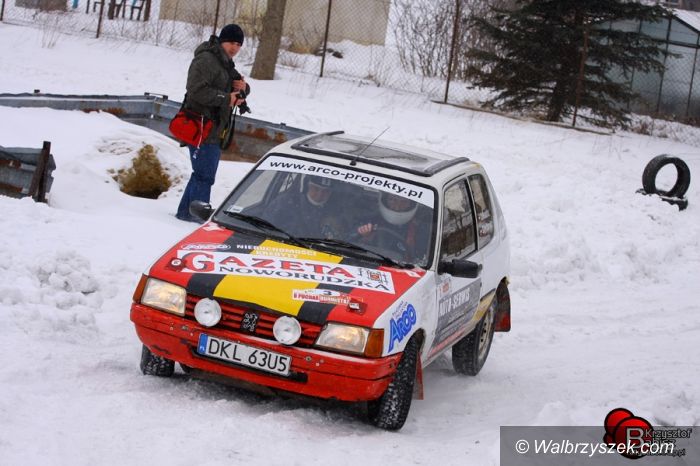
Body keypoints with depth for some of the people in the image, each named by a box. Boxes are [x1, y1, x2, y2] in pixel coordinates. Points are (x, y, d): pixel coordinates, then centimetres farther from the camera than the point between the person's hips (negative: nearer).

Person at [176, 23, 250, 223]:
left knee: (203, 174, 16)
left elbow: (239, 92, 27)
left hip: (215, 130, 10)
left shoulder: (226, 64, 20)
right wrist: (226, 98, -22)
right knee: (205, 175, -10)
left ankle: (185, 212, 24)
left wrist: (243, 88, 2)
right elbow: (197, 90, -24)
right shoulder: (205, 60, -12)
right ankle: (197, 214, -7)